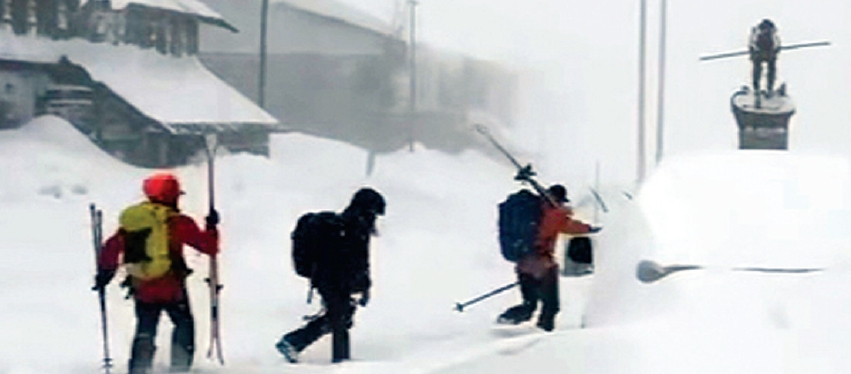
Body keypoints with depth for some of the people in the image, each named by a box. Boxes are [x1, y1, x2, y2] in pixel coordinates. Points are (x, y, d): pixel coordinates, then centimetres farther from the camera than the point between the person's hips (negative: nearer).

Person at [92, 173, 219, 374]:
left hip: (142, 289, 3)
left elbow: (112, 248, 7)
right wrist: (211, 228, 14)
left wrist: (104, 274, 20)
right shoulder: (178, 222, -9)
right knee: (184, 324, 18)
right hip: (172, 288, -3)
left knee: (145, 331, 16)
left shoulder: (130, 219, 2)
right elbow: (208, 246, -4)